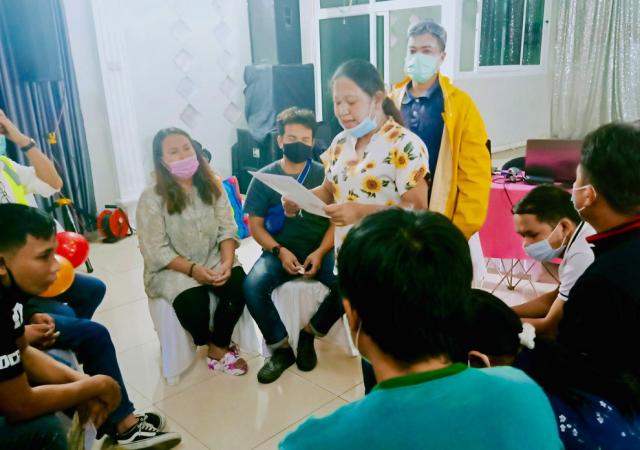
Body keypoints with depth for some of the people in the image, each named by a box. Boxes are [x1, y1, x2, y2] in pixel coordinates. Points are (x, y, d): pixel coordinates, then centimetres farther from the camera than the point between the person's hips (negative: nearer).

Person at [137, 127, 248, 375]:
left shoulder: (212, 186, 0)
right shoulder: (151, 199, -12)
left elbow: (227, 229, -3)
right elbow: (156, 251, -14)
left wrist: (227, 262, -21)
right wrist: (193, 269, -25)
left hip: (214, 258, 4)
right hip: (172, 267, -3)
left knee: (239, 284, -24)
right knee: (193, 303, -29)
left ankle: (217, 347, -2)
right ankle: (214, 344, 5)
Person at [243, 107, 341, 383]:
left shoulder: (324, 175, 3)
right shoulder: (264, 177, 4)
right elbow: (255, 225, 3)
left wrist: (320, 252, -16)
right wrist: (279, 251, -14)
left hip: (320, 250, 0)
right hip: (279, 251, 0)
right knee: (252, 287, -28)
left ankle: (310, 332, 0)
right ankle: (281, 348, -5)